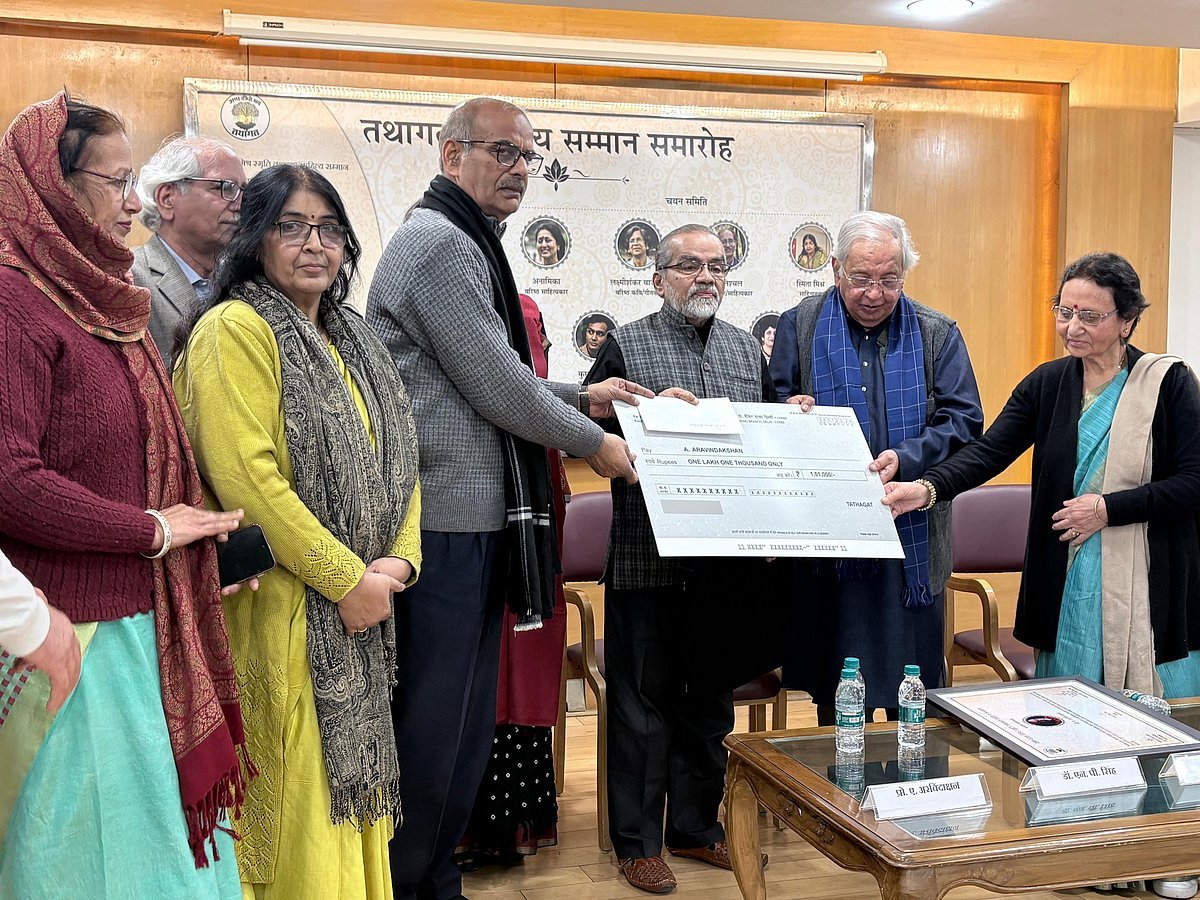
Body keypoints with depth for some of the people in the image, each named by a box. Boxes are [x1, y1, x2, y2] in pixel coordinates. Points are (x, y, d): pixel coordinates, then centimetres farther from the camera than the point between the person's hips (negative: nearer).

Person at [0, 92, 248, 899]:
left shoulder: (104, 301, 14)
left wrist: (196, 526, 3)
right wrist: (151, 530, -13)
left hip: (144, 622, 8)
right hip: (74, 632, -8)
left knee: (167, 826, 13)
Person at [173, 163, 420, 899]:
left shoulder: (353, 341, 16)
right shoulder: (233, 330, -10)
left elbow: (395, 458, 15)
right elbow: (245, 475, -20)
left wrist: (400, 559, -2)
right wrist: (346, 577, -16)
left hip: (362, 607, 8)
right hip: (282, 610, -7)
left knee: (349, 779, 14)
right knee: (297, 792, -1)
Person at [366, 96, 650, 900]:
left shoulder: (468, 244, 20)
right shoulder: (437, 242, -13)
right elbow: (496, 386, -16)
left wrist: (582, 395, 15)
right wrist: (595, 442, -4)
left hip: (478, 517, 10)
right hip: (443, 521, -10)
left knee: (468, 721, 17)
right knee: (431, 724, 0)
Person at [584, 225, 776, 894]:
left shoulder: (748, 350, 14)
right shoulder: (627, 346, 0)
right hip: (648, 557, -5)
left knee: (713, 700, 14)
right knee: (645, 700, 4)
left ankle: (697, 827, 30)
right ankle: (638, 841, 17)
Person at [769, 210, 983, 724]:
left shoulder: (937, 334, 7)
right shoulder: (799, 326, 6)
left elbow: (964, 420, 1)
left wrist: (905, 458, -15)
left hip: (912, 535, 1)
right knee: (834, 695, 7)